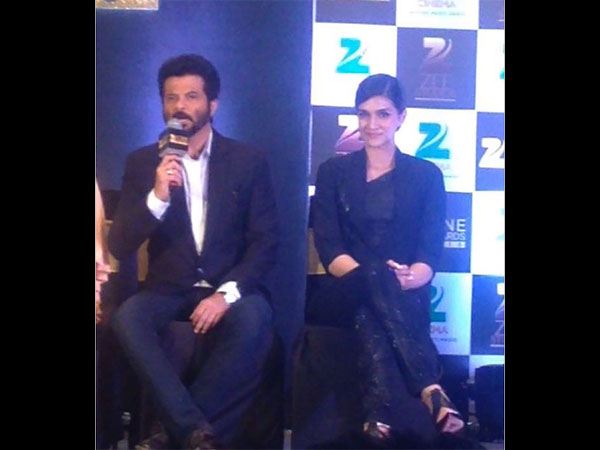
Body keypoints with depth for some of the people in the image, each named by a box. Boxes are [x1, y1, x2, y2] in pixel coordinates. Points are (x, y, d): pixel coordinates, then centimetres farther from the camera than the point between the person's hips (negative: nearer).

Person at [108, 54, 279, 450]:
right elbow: (119, 247, -2)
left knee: (254, 319, -33)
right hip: (168, 290, 1)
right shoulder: (142, 162, 5)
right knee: (127, 316, -30)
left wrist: (225, 294, -19)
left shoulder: (249, 160, 3)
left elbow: (266, 243, -2)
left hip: (230, 289, -1)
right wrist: (157, 198, -19)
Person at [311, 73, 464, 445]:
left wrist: (409, 278, -24)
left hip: (404, 298, 0)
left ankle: (380, 416, -49)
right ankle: (431, 390, -45)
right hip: (344, 294, 0)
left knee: (370, 311, -35)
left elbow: (432, 251, -1)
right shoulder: (334, 171, 10)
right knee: (375, 278, -35)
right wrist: (374, 275, -21)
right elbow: (328, 247, -2)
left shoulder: (427, 175, 11)